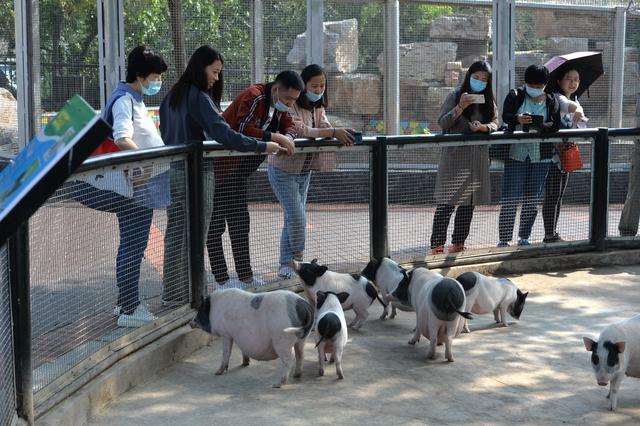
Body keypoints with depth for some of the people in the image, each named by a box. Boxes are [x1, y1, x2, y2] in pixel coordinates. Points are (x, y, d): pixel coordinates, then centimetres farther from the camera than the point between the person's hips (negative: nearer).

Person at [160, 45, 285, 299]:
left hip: (172, 171, 7)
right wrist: (262, 147, -20)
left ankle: (172, 293, 16)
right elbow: (223, 133, -23)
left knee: (175, 232, 11)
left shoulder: (171, 96, 10)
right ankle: (190, 294, 7)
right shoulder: (199, 98, -14)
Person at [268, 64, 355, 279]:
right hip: (284, 170, -8)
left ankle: (286, 264, 17)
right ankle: (298, 260, 4)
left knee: (293, 219, 11)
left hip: (304, 171, 8)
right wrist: (333, 132, -41)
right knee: (297, 219, -11)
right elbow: (300, 130, -33)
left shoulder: (318, 108, 6)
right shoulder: (291, 107, -18)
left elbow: (326, 128, -9)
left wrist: (343, 136, -32)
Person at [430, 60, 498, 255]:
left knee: (468, 202, 10)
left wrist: (484, 127, -17)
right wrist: (460, 107, -21)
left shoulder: (488, 100, 11)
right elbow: (443, 122, -8)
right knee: (447, 202, -8)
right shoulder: (455, 96, -2)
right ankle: (437, 245, -6)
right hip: (455, 155, -5)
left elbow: (495, 123, 5)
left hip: (478, 157, 5)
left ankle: (458, 243, 20)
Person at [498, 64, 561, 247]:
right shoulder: (515, 96, 1)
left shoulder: (551, 101, 5)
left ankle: (524, 236, 21)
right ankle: (504, 238, -1)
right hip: (516, 154, -2)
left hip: (540, 156, 2)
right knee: (511, 198, -5)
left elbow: (555, 124, -5)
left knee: (532, 199, 8)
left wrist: (539, 126, -25)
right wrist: (518, 119, -33)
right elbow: (505, 116, -11)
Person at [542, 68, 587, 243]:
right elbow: (566, 104, -33)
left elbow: (580, 127, 11)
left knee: (559, 195, 13)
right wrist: (577, 109, -46)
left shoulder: (576, 101, 16)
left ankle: (553, 233, 20)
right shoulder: (556, 98, -12)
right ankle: (549, 235, -5)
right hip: (552, 154, -9)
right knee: (552, 195, -8)